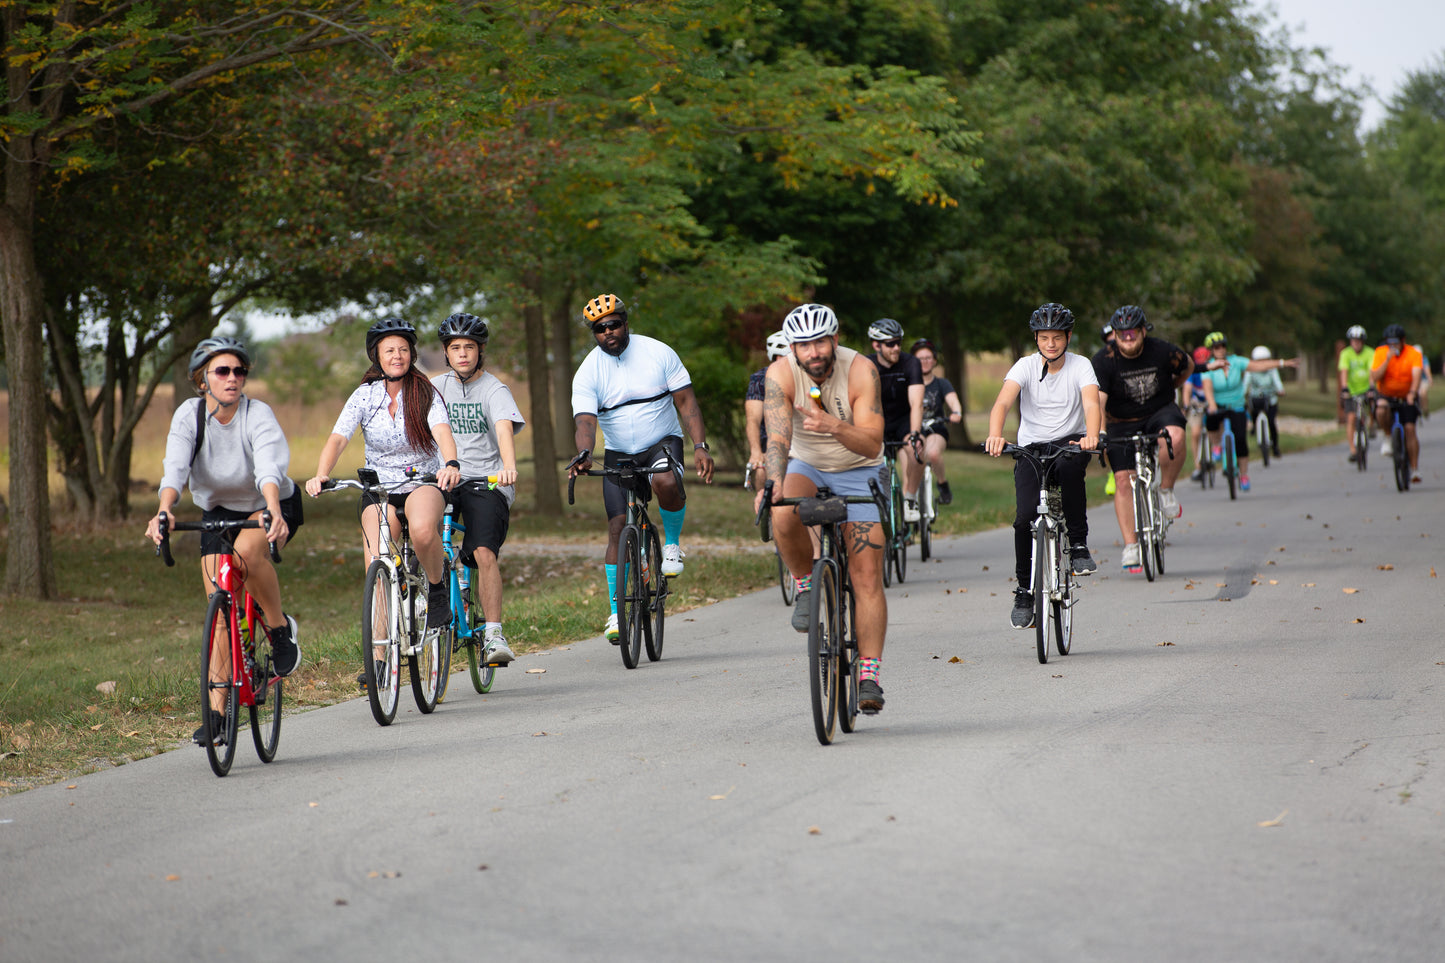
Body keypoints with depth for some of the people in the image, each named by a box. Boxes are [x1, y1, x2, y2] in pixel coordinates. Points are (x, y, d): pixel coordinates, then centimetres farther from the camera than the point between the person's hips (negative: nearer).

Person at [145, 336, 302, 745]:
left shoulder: (258, 415, -24)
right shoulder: (189, 415, -17)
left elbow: (269, 468, -40)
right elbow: (175, 467, -31)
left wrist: (273, 512, -59)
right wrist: (163, 511, -50)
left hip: (270, 507, -3)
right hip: (218, 512, 3)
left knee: (248, 551, -36)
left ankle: (281, 627, -10)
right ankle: (216, 713, 1)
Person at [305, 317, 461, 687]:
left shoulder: (425, 393, -6)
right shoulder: (365, 396, -3)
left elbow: (442, 431, -23)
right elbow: (337, 438, -14)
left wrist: (451, 465, -45)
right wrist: (320, 475, -33)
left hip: (424, 481, -2)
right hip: (379, 487, 2)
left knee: (422, 529, -37)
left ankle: (438, 588, -9)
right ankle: (378, 656, -8)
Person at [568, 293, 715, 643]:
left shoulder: (658, 353, -9)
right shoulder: (588, 372, -9)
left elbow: (686, 402, -7)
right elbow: (585, 420, -20)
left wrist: (701, 447, -18)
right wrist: (584, 455, -41)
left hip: (663, 441, -1)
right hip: (620, 453, 2)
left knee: (666, 483, -36)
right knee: (618, 528, -7)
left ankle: (672, 543, -7)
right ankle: (616, 611, 3)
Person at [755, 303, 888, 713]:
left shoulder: (861, 371, -22)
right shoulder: (781, 373, -20)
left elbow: (873, 444, -26)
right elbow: (778, 437, -31)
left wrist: (834, 426, -45)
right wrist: (773, 483, -50)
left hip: (858, 472, -1)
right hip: (806, 467, 1)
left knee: (866, 576, -11)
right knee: (783, 515, -35)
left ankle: (869, 676, -5)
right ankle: (805, 585, -7)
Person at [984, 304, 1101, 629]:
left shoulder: (1080, 366, -8)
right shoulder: (1026, 366, -8)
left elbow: (1092, 403, -24)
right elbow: (1003, 402, -24)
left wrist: (1091, 435, -46)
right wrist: (995, 435, -44)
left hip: (1070, 442, -1)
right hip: (1031, 446, 1)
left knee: (1069, 466, -37)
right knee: (1025, 517, -17)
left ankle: (1078, 544, -20)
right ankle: (1025, 590, 2)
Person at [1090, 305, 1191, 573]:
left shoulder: (1162, 352, -15)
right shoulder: (1104, 360, -19)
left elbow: (1187, 367, 8)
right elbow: (1097, 402, -27)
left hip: (1159, 412, 0)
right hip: (1122, 423, 0)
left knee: (1175, 435, -35)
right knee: (1123, 480, -11)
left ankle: (1166, 491, -10)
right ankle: (1130, 546, -4)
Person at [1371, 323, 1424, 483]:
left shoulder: (1413, 353, -11)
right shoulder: (1380, 353, -7)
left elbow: (1416, 375, -25)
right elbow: (1375, 377, -18)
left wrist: (1412, 392, -43)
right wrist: (1387, 360, -28)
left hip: (1407, 397, 0)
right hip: (1386, 396, 0)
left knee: (1410, 428, -15)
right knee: (1381, 410, -34)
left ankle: (1415, 468, -7)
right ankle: (1388, 438, -6)